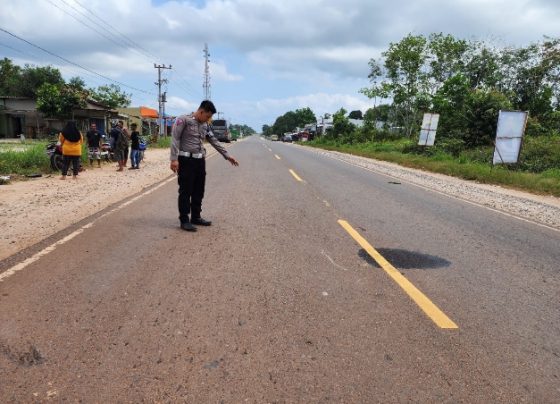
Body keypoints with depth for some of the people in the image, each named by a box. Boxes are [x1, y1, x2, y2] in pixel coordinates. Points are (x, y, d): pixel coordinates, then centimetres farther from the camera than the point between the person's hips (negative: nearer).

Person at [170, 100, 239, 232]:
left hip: (200, 160, 7)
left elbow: (214, 141, 21)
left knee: (199, 191, 10)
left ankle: (196, 217, 22)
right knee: (186, 191, -3)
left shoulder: (205, 125, 14)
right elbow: (175, 139, -12)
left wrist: (227, 155, 21)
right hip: (186, 160, -7)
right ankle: (184, 220, 4)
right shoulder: (183, 120, -6)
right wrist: (174, 159, -20)